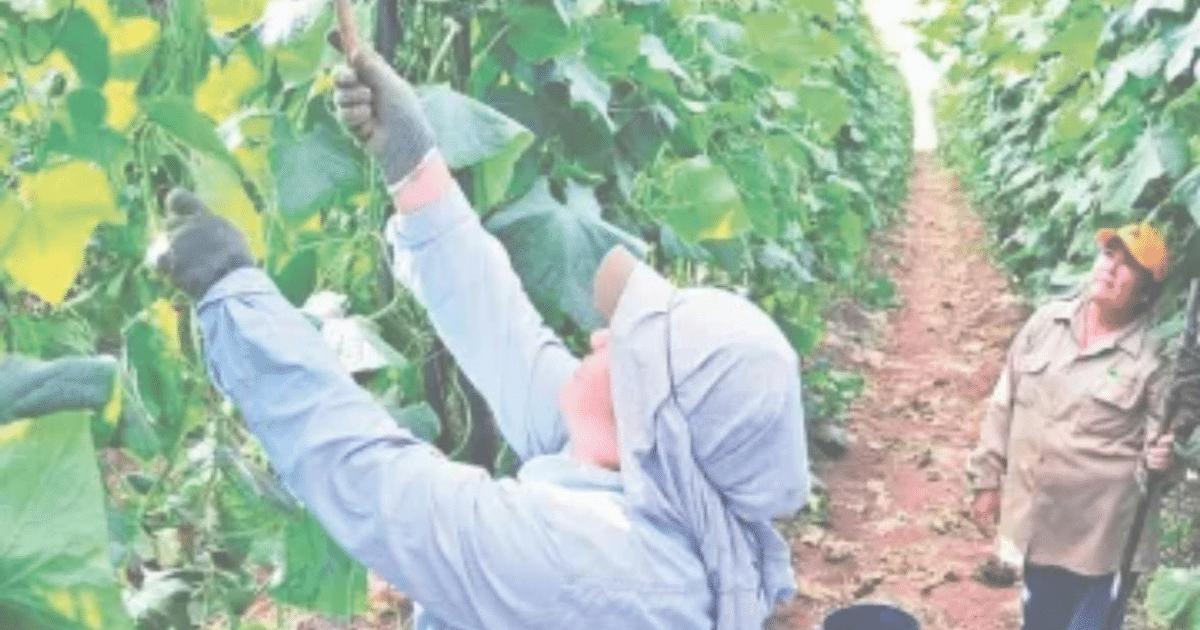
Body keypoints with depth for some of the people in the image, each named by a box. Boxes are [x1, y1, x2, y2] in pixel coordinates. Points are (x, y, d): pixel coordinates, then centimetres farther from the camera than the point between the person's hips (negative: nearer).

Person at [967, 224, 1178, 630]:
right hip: (1037, 519, 4)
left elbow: (1158, 445, -5)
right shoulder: (1047, 322, 0)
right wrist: (987, 478, 7)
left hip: (1101, 534, -4)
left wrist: (1162, 459, -29)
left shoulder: (1151, 359, -11)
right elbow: (1005, 403, 7)